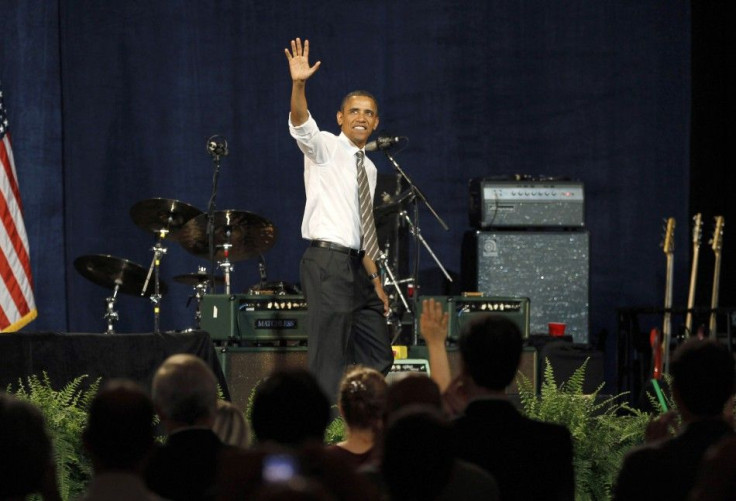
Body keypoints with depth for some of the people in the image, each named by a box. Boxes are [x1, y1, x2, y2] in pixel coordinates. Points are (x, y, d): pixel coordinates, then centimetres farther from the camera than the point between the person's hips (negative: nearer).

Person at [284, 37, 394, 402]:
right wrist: (299, 85, -40)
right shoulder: (324, 147, 0)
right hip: (327, 264, -8)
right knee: (329, 358, -12)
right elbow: (300, 125, -23)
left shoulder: (369, 168, 20)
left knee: (378, 357, 11)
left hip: (355, 266, 8)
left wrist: (375, 281, 21)